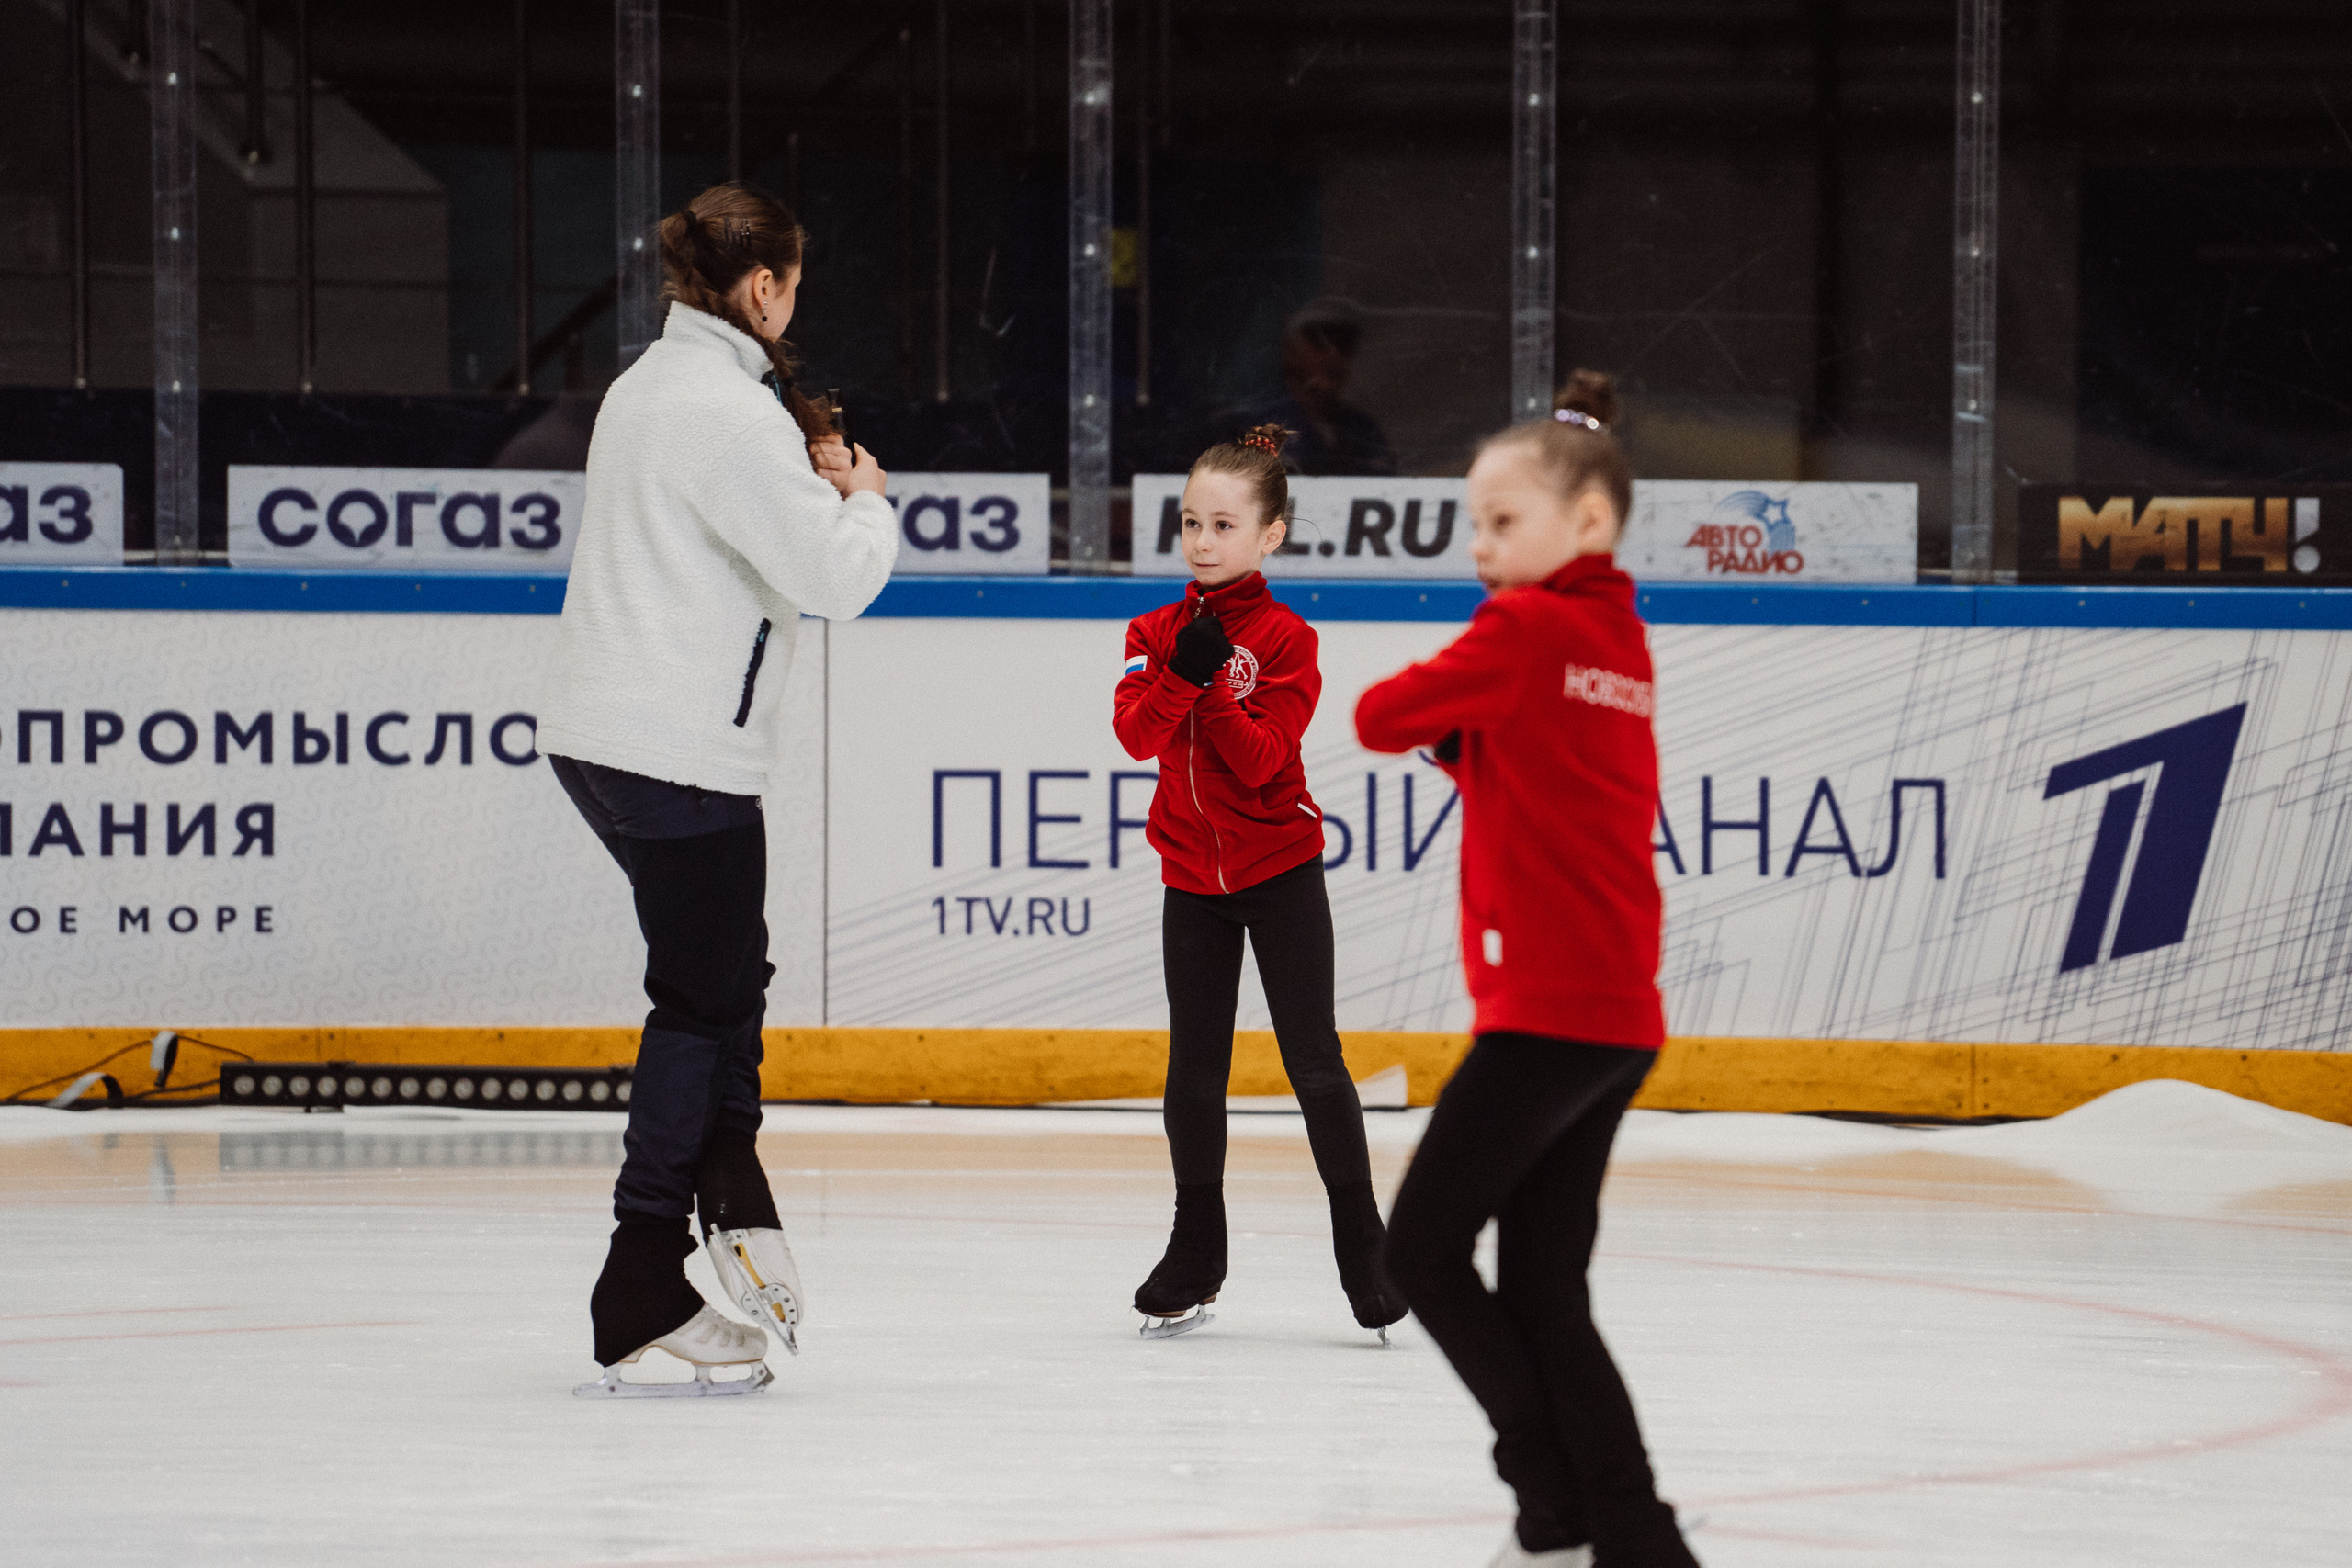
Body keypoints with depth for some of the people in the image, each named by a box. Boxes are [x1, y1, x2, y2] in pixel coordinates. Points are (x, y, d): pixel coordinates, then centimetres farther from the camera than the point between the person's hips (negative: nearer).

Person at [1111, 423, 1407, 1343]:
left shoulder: (1285, 639, -7)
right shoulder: (1159, 631, 5)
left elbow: (1263, 757, -17)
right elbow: (1136, 734, -10)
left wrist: (1215, 684, -26)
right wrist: (1182, 674, -25)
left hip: (1280, 870, -4)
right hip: (1192, 874, 4)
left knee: (1314, 1063, -5)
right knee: (1194, 1070, 7)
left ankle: (1362, 1251, 5)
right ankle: (1194, 1260, 19)